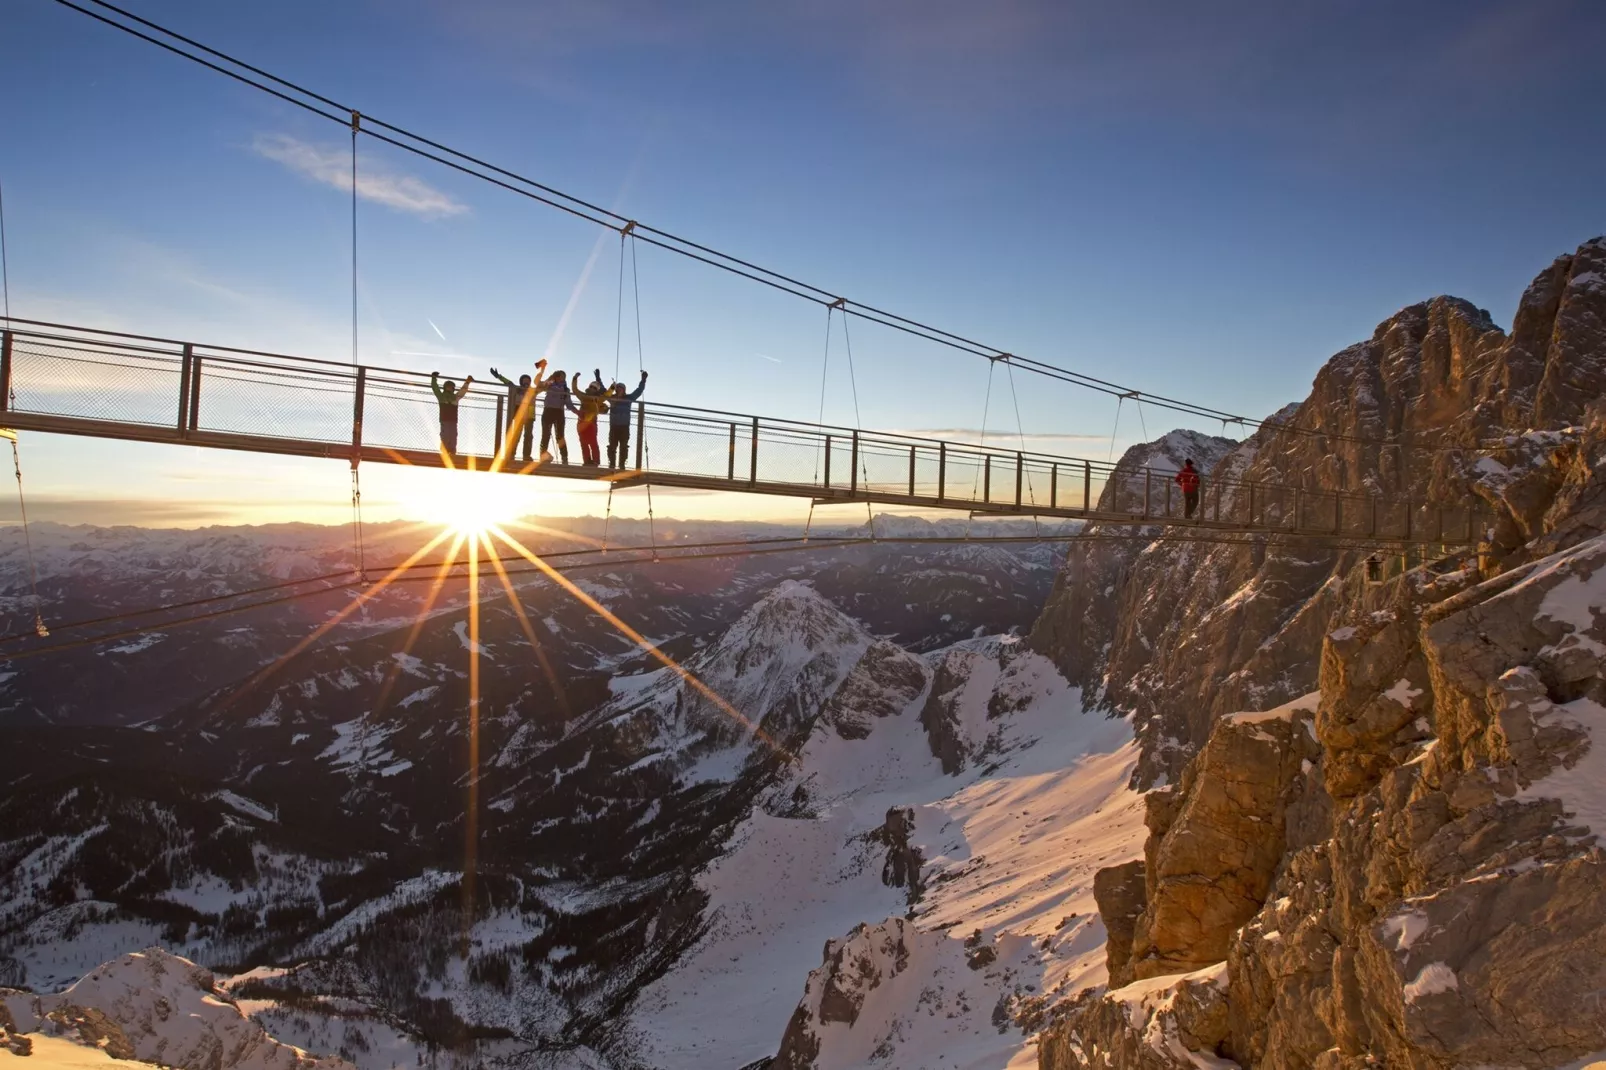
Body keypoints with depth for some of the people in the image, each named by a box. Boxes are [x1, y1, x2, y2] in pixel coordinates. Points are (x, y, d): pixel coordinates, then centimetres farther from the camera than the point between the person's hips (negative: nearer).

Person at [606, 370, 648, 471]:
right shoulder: (612, 398, 6)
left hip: (624, 426, -1)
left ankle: (622, 464, -2)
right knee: (612, 445, -3)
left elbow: (638, 390, 3)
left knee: (623, 446, -3)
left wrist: (643, 380, -4)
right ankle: (612, 464, -1)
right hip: (613, 426, 1)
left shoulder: (628, 398, 5)